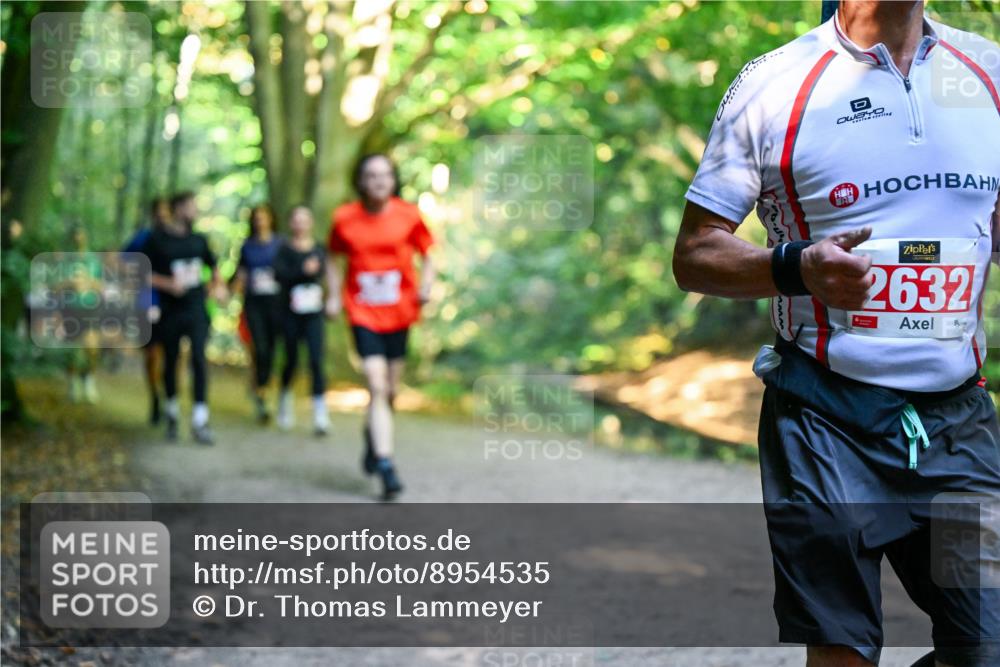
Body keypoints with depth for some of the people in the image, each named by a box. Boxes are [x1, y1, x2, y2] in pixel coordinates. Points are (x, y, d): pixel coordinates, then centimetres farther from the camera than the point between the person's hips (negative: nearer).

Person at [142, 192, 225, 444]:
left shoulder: (198, 239, 9)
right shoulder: (157, 240, -3)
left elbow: (213, 266, 24)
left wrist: (218, 285, 6)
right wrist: (168, 284, -18)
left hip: (196, 310, 2)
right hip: (171, 312, -2)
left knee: (199, 360, -12)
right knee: (170, 362, 10)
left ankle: (199, 421, -15)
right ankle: (172, 414, 30)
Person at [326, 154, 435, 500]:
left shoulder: (408, 215, -3)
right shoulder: (344, 218, -2)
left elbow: (427, 257, 7)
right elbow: (333, 258, 13)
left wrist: (426, 286, -12)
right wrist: (334, 296, 2)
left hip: (399, 312, 2)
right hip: (363, 314, -2)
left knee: (390, 390, 11)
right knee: (377, 386, -14)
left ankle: (372, 436, 42)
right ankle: (385, 466, -15)